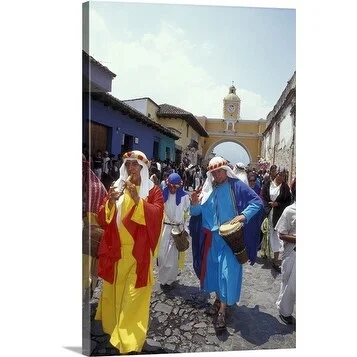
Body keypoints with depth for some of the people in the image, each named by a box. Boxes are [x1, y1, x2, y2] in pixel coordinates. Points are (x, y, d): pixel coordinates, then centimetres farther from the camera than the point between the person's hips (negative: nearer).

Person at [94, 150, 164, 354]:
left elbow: (157, 214, -15)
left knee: (134, 296, -2)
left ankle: (130, 341, 14)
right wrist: (111, 202, -16)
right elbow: (103, 218, 4)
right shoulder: (117, 188, 9)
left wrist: (137, 199, -25)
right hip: (116, 251, 4)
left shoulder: (153, 190, -1)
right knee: (114, 292, 16)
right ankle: (114, 330, 39)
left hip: (139, 253, -4)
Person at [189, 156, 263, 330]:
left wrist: (243, 215, -24)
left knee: (228, 271, -4)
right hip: (212, 237, 5)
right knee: (213, 269, 15)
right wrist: (195, 204, -16)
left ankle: (222, 310, 9)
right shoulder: (208, 188, 5)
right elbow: (197, 212, 6)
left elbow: (257, 202, -10)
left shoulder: (236, 186, -7)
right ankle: (218, 299, 37)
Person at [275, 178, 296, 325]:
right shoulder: (289, 211, -11)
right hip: (293, 254, -4)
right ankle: (284, 311, 32)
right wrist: (296, 239, -22)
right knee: (289, 285, 10)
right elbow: (281, 235, -10)